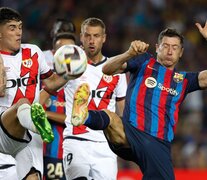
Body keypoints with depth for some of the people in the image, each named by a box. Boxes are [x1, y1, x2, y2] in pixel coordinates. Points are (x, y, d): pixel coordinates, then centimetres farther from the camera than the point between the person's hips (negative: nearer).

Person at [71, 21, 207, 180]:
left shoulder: (184, 80, 22)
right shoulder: (144, 62, 15)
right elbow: (107, 69, 3)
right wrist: (130, 53, -16)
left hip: (159, 145, 3)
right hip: (131, 134, -3)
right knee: (108, 117, -36)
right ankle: (83, 116, -68)